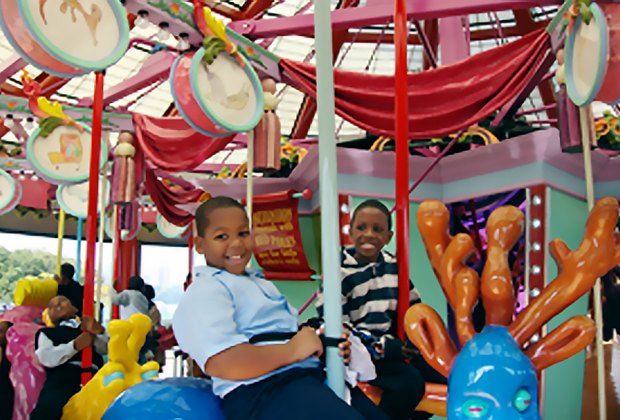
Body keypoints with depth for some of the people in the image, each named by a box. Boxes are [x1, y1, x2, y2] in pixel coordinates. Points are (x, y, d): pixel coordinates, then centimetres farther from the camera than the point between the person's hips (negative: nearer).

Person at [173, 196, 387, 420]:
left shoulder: (258, 283, 29)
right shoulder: (205, 291, -4)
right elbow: (219, 362, -20)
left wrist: (321, 342, 9)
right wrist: (292, 350, -15)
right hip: (262, 391, -10)